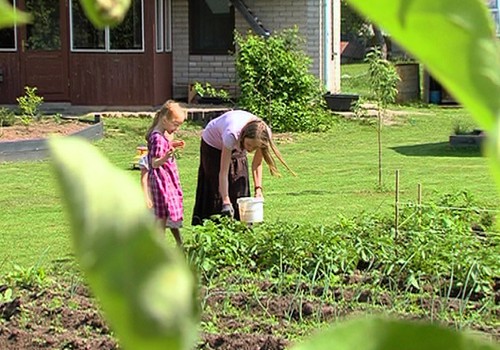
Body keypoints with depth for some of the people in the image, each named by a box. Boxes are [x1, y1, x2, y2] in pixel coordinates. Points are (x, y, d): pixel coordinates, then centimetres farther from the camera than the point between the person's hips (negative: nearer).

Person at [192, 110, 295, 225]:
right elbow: (223, 172, -42)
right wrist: (226, 202, -45)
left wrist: (258, 188, -21)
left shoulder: (264, 134, -32)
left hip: (236, 146, 4)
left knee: (240, 188, -2)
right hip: (213, 144, -4)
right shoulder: (232, 134, -45)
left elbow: (257, 164, -13)